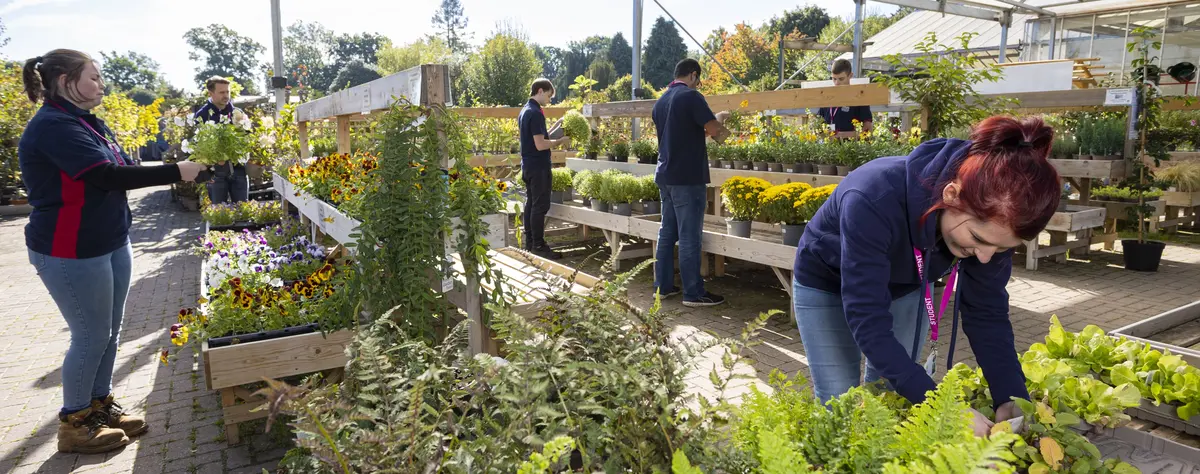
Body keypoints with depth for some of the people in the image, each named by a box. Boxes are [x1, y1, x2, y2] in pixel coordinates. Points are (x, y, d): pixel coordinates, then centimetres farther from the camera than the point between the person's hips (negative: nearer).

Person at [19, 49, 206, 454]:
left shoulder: (85, 121, 11)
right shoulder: (54, 126, -20)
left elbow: (121, 168, 13)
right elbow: (108, 176, -28)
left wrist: (180, 170, 1)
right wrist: (176, 172, -24)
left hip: (111, 243, 9)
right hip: (72, 253, -9)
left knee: (110, 331, 16)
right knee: (91, 335, 2)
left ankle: (100, 404, 32)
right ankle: (74, 424, 20)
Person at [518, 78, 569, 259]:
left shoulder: (525, 110, 14)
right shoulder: (536, 113, -18)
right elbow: (540, 145, -23)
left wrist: (556, 127, 13)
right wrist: (560, 141, -11)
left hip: (528, 165, 10)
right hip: (538, 166, -10)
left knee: (531, 204, 12)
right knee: (540, 206, -6)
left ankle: (530, 244, 18)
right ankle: (539, 246, -2)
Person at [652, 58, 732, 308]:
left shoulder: (660, 102, 14)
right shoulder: (691, 96, -11)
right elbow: (714, 129, -15)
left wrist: (702, 130, 23)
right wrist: (719, 118, 6)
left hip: (665, 176, 8)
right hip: (688, 177, -8)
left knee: (667, 232, 13)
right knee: (689, 237, -4)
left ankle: (663, 285, 19)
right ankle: (693, 293, 1)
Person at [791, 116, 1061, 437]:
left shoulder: (991, 220, -25)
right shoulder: (875, 200, -43)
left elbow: (987, 312, -15)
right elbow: (868, 322, -40)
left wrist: (1012, 398, -27)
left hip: (905, 287, 4)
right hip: (826, 286, -4)